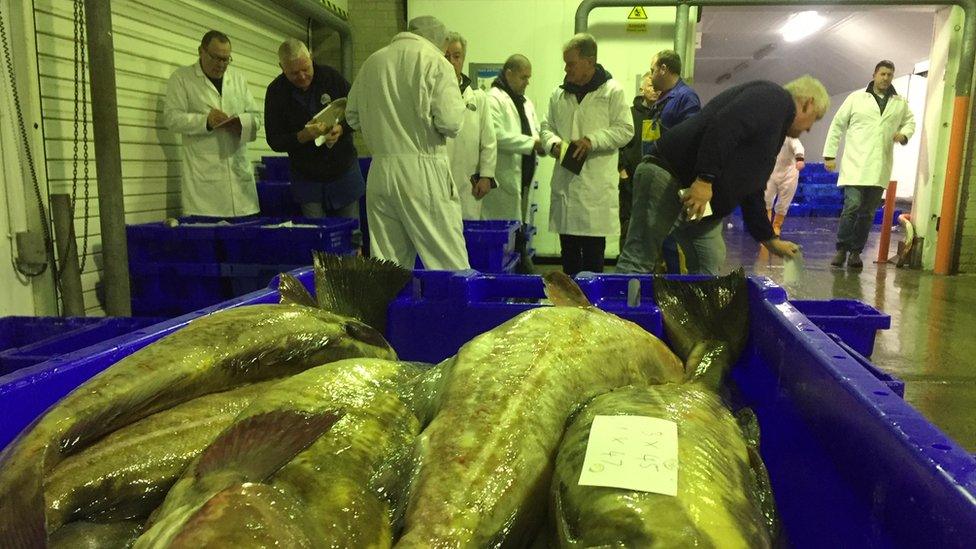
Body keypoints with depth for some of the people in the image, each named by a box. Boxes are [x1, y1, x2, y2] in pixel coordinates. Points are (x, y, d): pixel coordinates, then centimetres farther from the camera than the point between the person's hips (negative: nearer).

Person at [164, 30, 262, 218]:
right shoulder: (181, 78, 7)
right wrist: (205, 120, -18)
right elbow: (171, 118, -2)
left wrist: (240, 123, -6)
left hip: (238, 169, 4)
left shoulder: (238, 78, 19)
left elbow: (256, 117, 16)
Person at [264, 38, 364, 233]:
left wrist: (341, 129, -21)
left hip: (344, 171, 0)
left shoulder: (330, 76, -7)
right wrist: (303, 136, -27)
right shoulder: (276, 91, -7)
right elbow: (274, 141, -8)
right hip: (307, 179, 0)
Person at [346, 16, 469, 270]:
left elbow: (352, 116, 17)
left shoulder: (371, 62, 13)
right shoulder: (435, 61, -3)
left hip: (380, 171, 5)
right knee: (449, 264, -1)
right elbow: (450, 122, -12)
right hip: (423, 169, -5)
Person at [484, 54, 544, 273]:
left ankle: (524, 269, 18)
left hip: (524, 176, 8)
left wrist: (542, 144, -1)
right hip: (505, 180, -8)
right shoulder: (494, 99, -7)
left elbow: (535, 132, 22)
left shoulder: (526, 102, 22)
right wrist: (532, 143, -16)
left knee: (521, 228, 11)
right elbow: (497, 136, -18)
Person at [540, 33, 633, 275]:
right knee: (568, 251, 12)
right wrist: (553, 143, -3)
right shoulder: (560, 93, 12)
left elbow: (625, 130, -4)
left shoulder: (612, 91, -2)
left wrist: (592, 141, -16)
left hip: (596, 184, -4)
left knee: (593, 252, 0)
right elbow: (547, 125, 19)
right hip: (565, 180, 5)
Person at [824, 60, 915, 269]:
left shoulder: (900, 103, 13)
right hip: (855, 165, -3)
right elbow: (837, 125, 6)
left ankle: (856, 252, 13)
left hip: (880, 167, 3)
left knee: (868, 212, 5)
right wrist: (829, 154, 2)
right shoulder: (856, 98, 5)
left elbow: (910, 121, 27)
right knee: (852, 206, -14)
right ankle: (842, 249, -1)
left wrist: (904, 134, 2)